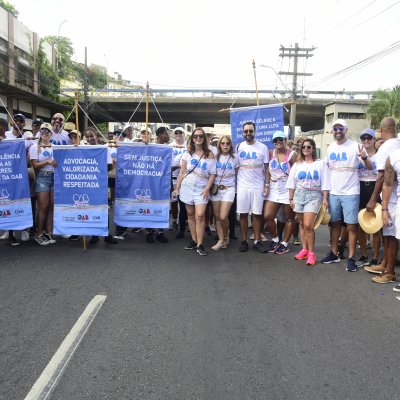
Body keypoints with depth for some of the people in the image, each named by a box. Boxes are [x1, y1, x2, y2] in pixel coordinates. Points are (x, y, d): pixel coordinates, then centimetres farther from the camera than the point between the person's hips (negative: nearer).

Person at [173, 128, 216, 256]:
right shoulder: (188, 154, 8)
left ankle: (200, 245, -6)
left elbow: (212, 174, 2)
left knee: (200, 215, -12)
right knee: (191, 215, 7)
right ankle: (194, 241, 18)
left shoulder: (209, 154, 3)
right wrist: (177, 188, 5)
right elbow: (182, 172, 9)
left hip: (201, 189, -2)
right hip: (187, 187, 2)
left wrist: (207, 189, -8)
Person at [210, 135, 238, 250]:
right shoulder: (215, 157, 7)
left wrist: (237, 188, 4)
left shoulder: (234, 159, 5)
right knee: (217, 216, 2)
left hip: (228, 189, -2)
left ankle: (226, 236, 15)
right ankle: (221, 240, 11)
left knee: (223, 217, -12)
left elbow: (237, 175, 10)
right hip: (216, 188, 2)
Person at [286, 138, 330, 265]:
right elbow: (292, 183, 11)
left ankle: (311, 252, -2)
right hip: (299, 195, 4)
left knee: (308, 225, -14)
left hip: (314, 196, -4)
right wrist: (291, 199, 7)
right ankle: (304, 249, 20)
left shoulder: (320, 164, 1)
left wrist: (325, 199, -7)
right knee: (302, 224, 9)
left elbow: (325, 183, -1)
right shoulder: (297, 164, 10)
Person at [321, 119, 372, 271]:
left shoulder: (355, 146, -8)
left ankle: (351, 258, 8)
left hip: (350, 193, -5)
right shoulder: (330, 148, 7)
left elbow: (369, 167, -10)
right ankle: (334, 254, 24)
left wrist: (364, 158, -32)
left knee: (351, 226, -1)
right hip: (333, 193, 5)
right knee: (334, 223, 12)